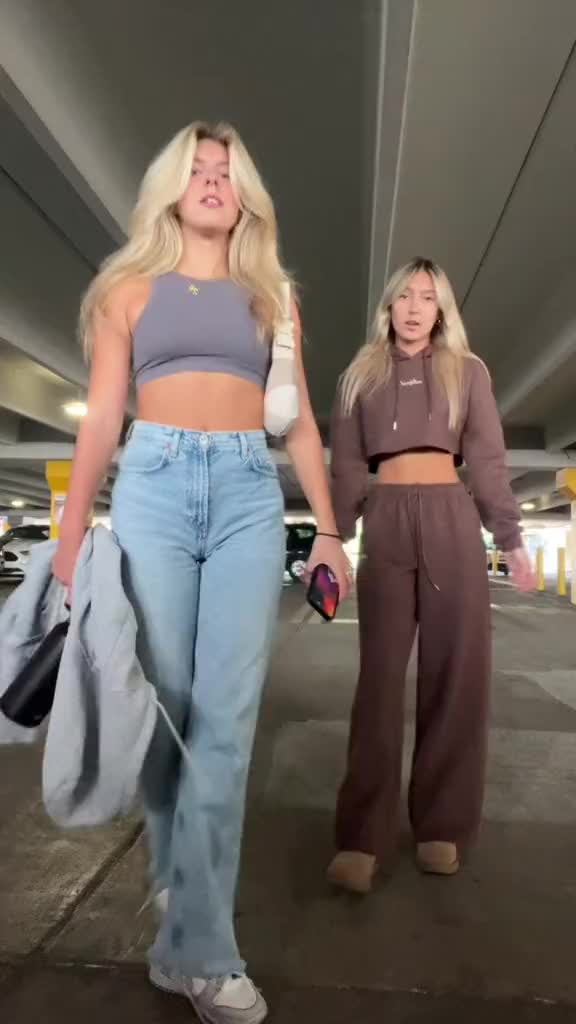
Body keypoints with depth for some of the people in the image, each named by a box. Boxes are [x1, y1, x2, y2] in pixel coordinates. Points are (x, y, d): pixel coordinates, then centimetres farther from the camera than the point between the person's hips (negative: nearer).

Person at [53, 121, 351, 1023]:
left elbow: (300, 421, 15)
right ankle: (200, 933, 22)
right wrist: (72, 535, 0)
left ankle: (194, 947, 11)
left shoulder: (268, 295, 21)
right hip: (153, 485, -1)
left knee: (226, 716, -4)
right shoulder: (131, 287, 16)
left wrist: (328, 527, 8)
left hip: (249, 491, 1)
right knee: (168, 703, 1)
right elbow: (102, 417, 8)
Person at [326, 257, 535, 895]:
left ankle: (441, 825, 15)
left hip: (451, 520, 1)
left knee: (454, 673, 1)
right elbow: (346, 467, 9)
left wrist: (511, 540, 1)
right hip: (385, 523, 0)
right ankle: (362, 837, 2)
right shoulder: (361, 376, 15)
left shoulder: (467, 371, 14)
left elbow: (488, 460, 8)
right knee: (380, 674, -3)